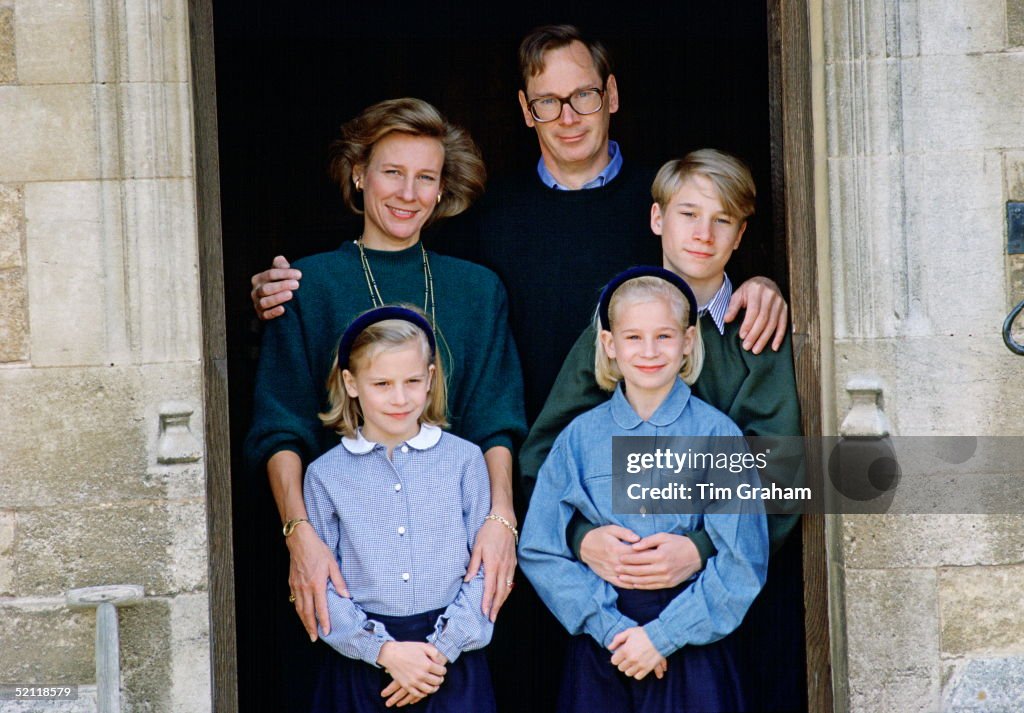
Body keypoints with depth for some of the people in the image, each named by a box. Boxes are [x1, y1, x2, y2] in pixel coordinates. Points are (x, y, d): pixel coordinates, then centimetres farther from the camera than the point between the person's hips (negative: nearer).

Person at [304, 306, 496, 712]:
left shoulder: (464, 460, 2)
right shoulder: (326, 474, 1)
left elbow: (484, 569, -1)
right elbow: (320, 585, -3)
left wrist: (442, 649, -10)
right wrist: (384, 651, -13)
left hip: (452, 660, 0)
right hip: (361, 667, 0)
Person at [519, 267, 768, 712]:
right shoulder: (580, 437, 0)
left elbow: (742, 561, -8)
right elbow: (541, 551, -2)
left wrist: (662, 635, -13)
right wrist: (611, 627, -11)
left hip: (693, 638, -1)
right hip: (602, 644, 1)